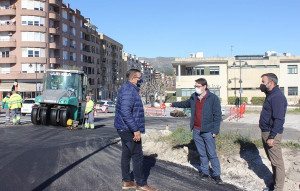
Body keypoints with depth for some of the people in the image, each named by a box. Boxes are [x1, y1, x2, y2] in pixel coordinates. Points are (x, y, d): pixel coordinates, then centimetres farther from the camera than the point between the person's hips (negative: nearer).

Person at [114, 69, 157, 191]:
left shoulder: (127, 89, 15)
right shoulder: (129, 90, -19)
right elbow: (126, 112, -28)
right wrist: (136, 130, -26)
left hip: (124, 129, 11)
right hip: (129, 130, -11)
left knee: (126, 154, 15)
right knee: (137, 156, -2)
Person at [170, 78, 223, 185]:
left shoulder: (213, 98, -7)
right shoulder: (193, 97, 9)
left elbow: (218, 115, -7)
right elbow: (186, 104, 31)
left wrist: (215, 131, -11)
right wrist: (174, 104, 42)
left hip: (208, 131, -5)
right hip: (196, 131, 5)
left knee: (212, 154, -3)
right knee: (202, 153, 13)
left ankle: (216, 175, 8)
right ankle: (204, 172, 25)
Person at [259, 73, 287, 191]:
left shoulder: (277, 97, -19)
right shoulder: (270, 95, 14)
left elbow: (279, 119, -23)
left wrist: (271, 137, -24)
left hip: (272, 134, -10)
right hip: (265, 132, 10)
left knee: (277, 161, -1)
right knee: (272, 160, 18)